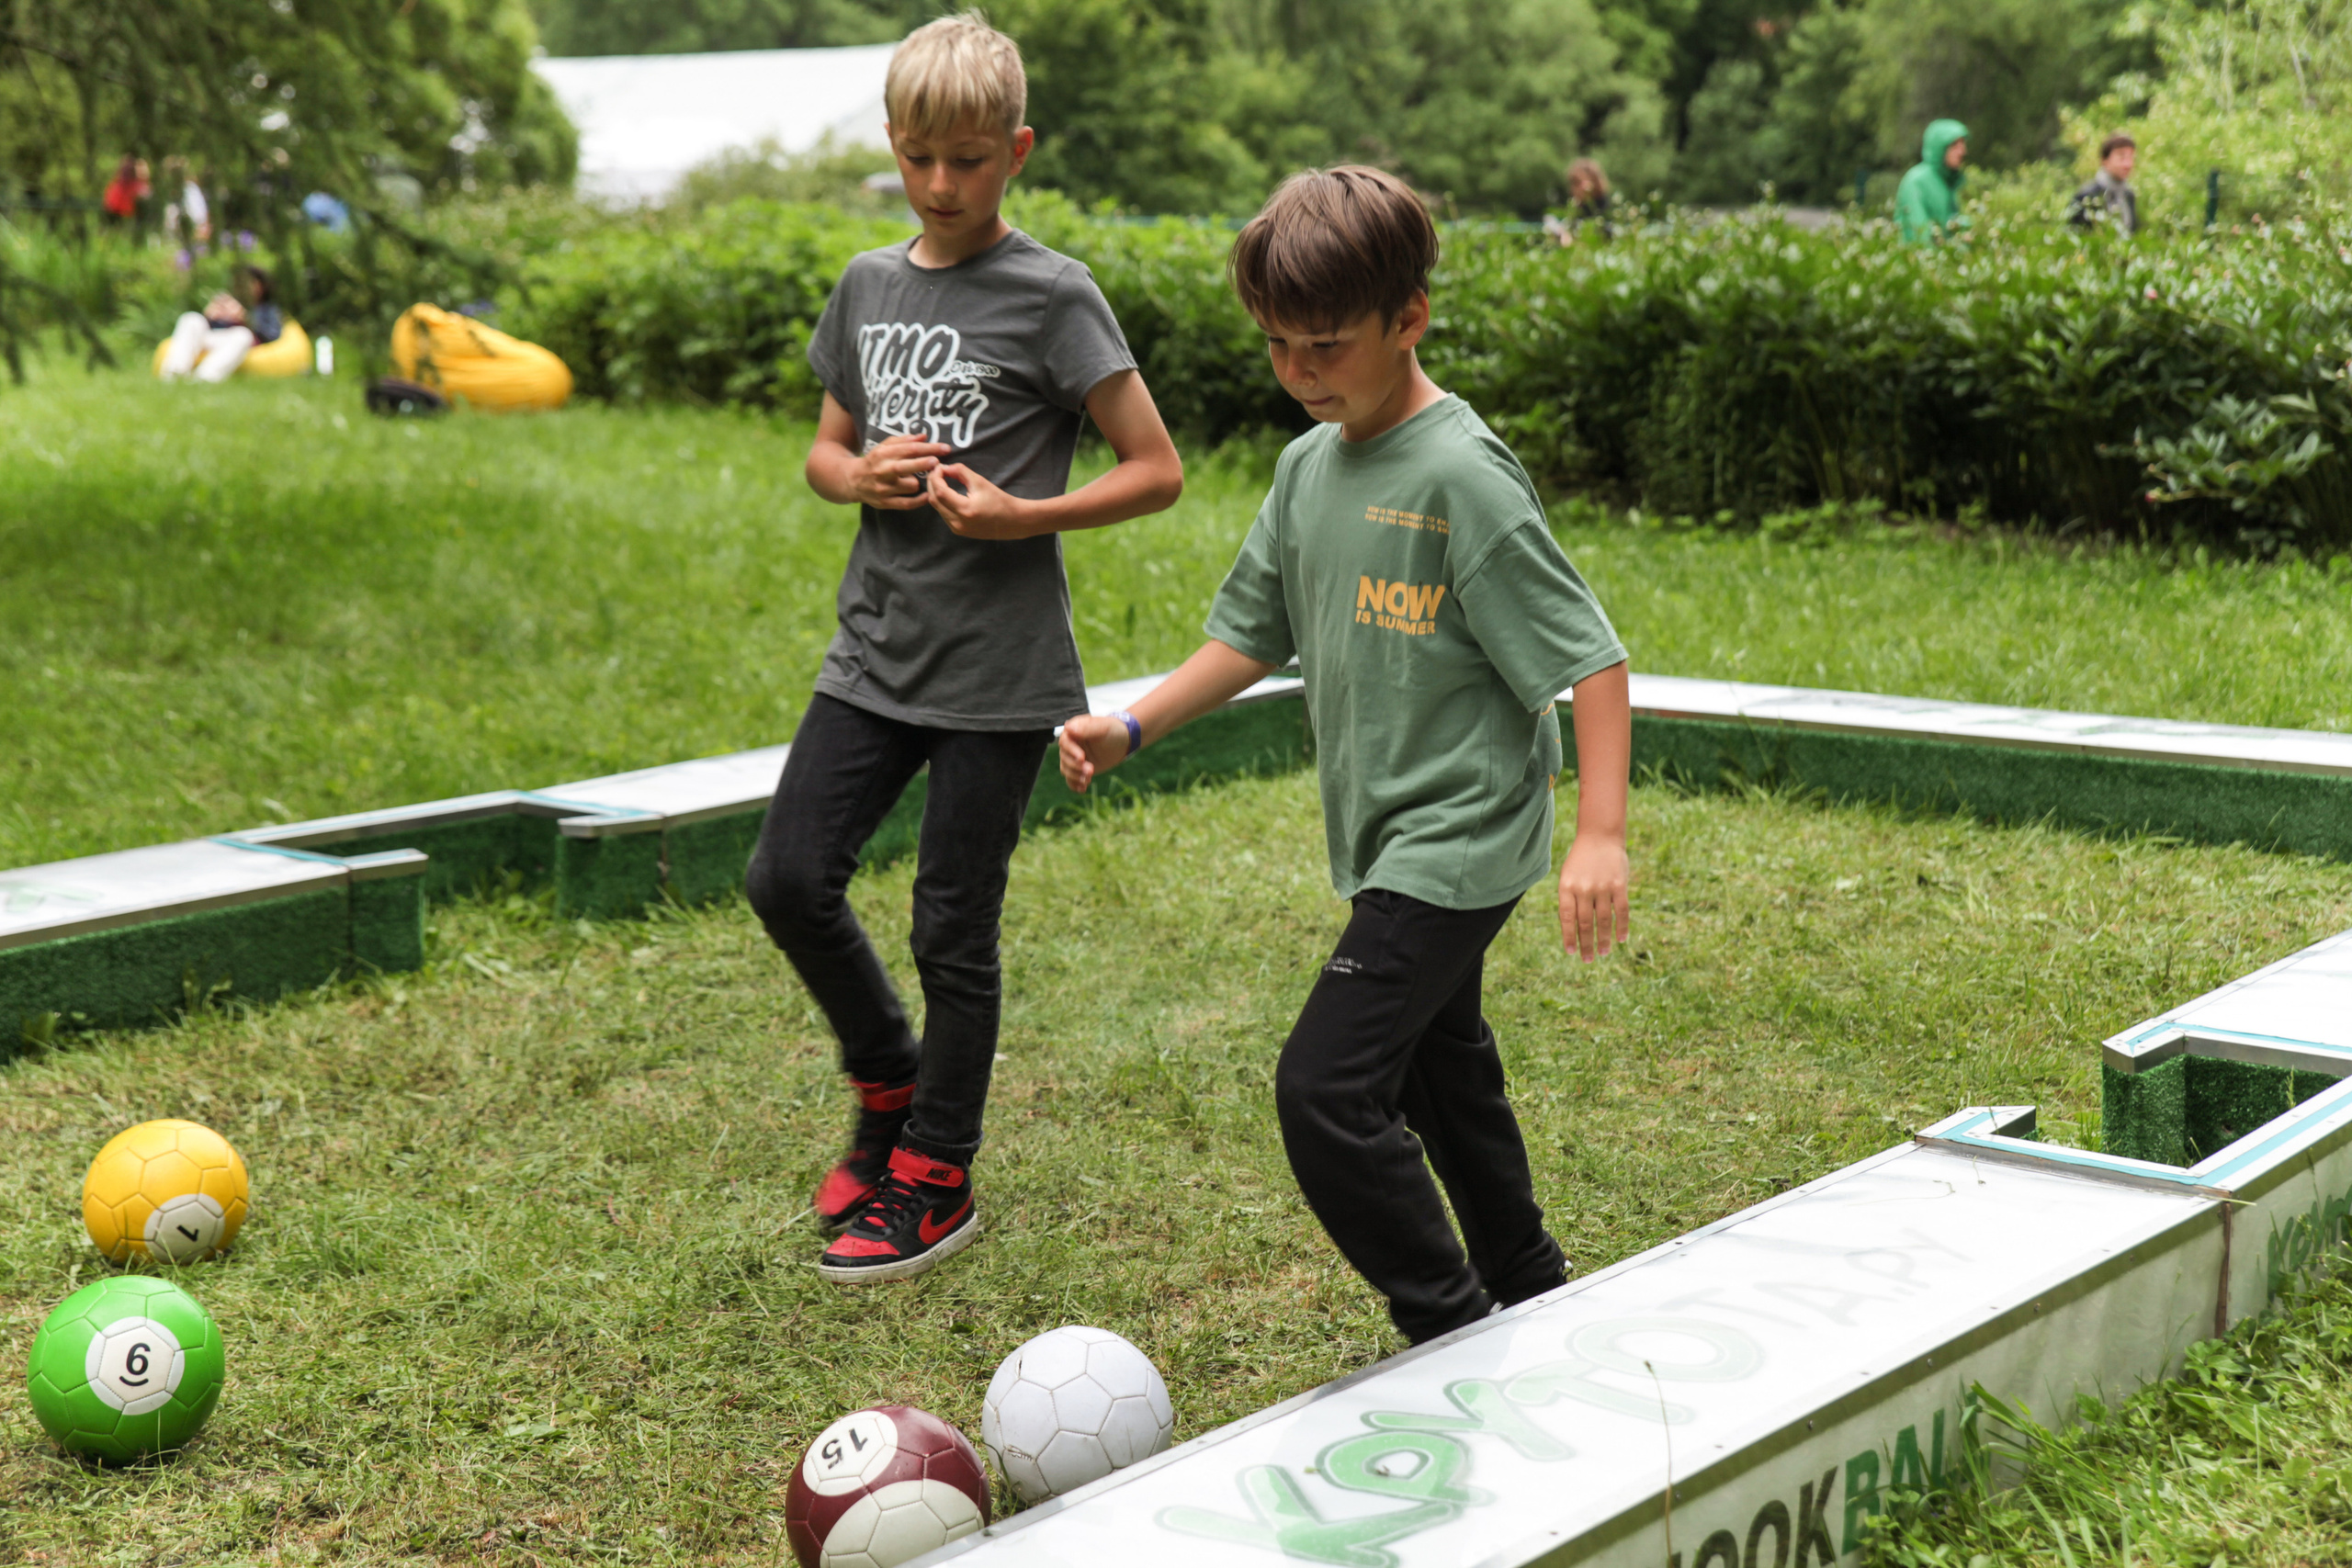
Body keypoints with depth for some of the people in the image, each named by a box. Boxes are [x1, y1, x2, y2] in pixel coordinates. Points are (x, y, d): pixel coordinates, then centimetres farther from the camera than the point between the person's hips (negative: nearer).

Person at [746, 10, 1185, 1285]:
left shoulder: (1051, 296, -7)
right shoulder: (867, 287, 9)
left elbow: (1155, 471, -6)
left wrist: (1024, 515, -19)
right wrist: (862, 476, -3)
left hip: (998, 668, -5)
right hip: (878, 646, 5)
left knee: (953, 927, 2)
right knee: (788, 878, 0)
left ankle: (934, 1180, 18)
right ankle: (889, 1086, 26)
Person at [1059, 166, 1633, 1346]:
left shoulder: (1463, 478, -20)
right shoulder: (1307, 468, 5)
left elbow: (1589, 659, -20)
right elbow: (1253, 635, 15)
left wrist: (1600, 835, -27)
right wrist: (1132, 727, 5)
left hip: (1459, 842, -9)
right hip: (1389, 843, 9)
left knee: (1325, 1088, -14)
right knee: (1444, 1076, 21)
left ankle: (1455, 1337, 0)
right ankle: (1533, 1305, 39)